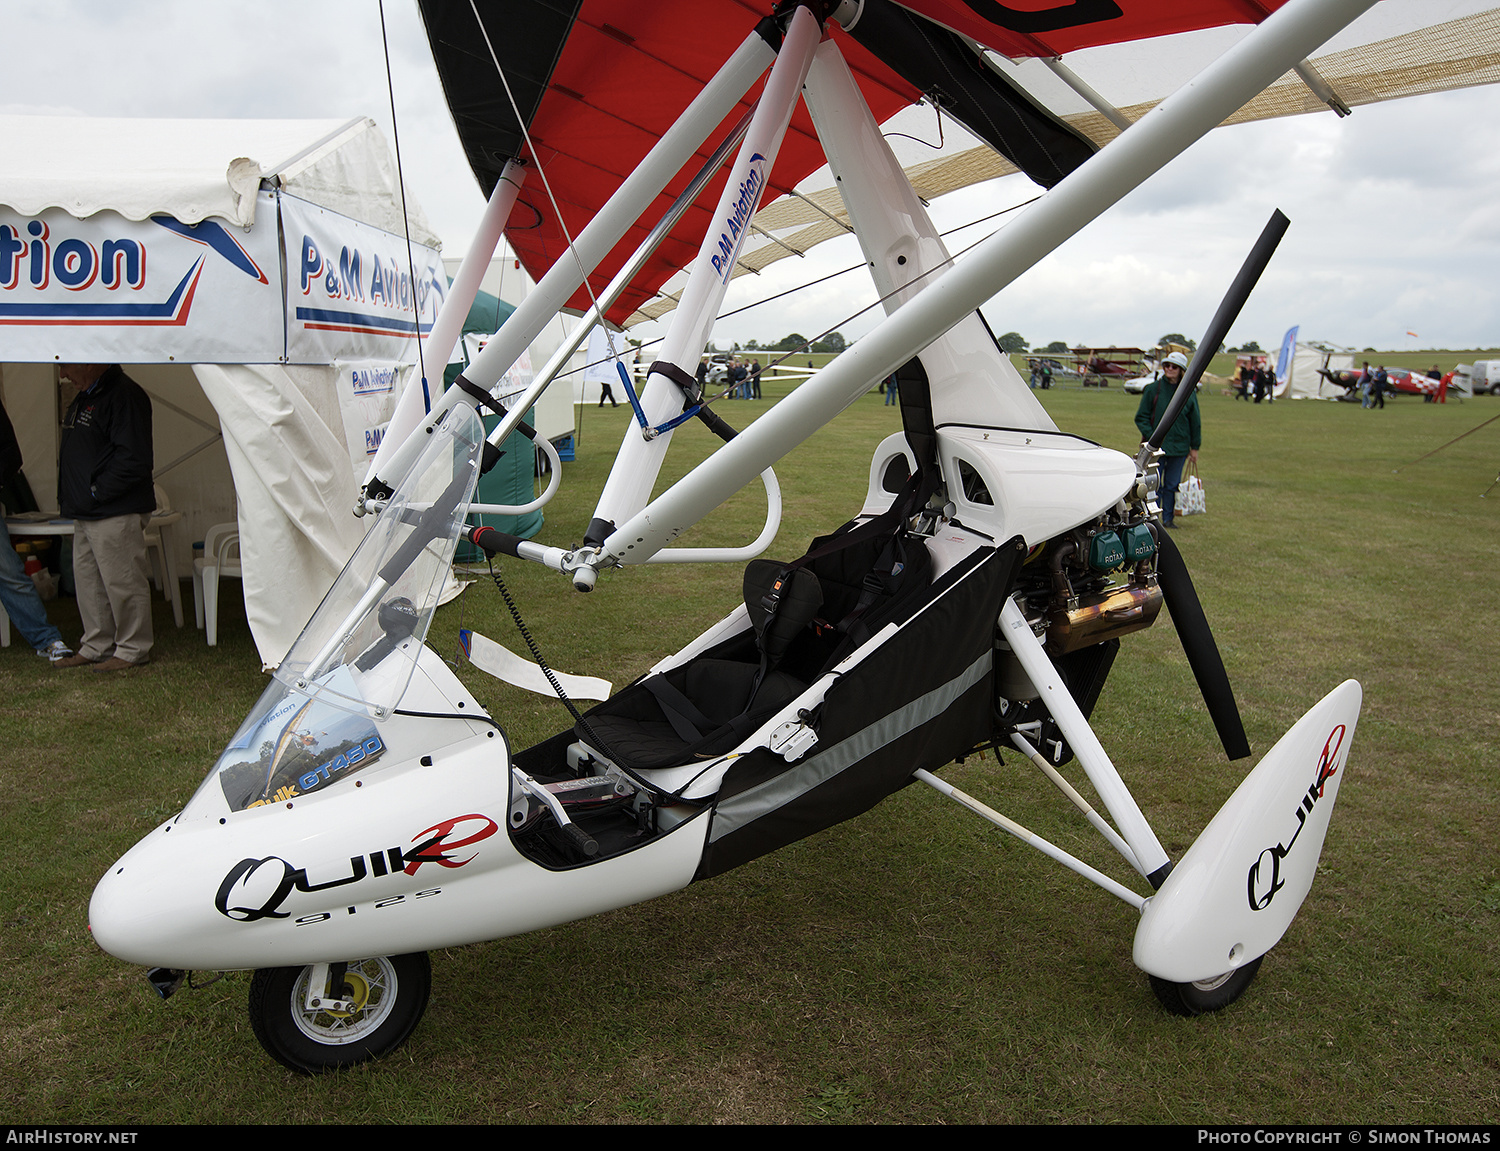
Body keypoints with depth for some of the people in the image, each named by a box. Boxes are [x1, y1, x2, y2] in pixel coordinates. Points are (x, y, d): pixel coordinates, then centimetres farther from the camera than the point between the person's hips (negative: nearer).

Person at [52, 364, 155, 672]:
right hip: (86, 514, 11)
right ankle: (96, 646, 25)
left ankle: (133, 650, 8)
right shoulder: (84, 398, 17)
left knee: (122, 581, -3)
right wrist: (70, 496, 13)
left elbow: (134, 459, -23)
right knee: (87, 581, 15)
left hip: (116, 513, -11)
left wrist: (96, 493, -18)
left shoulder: (125, 395, -16)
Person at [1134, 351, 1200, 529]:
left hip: (1179, 447, 2)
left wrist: (1194, 447, 9)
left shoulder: (1189, 392, 3)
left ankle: (1167, 519, 17)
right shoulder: (1153, 389, -1)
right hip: (1156, 447, -2)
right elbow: (1141, 417, 1)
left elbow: (1195, 422, 10)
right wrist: (1152, 438, -10)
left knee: (1172, 485, 8)